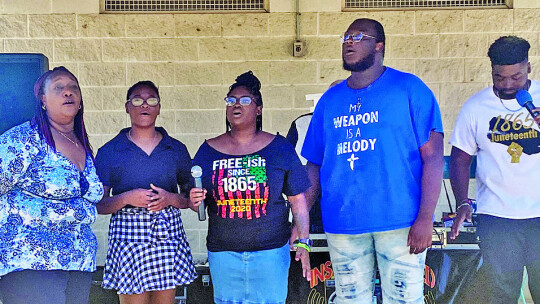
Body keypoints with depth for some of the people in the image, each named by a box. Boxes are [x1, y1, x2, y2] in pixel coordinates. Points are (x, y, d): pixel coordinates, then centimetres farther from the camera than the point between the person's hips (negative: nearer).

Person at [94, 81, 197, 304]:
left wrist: (170, 198, -9)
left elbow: (190, 197, 12)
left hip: (168, 233, 2)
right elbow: (98, 204, 1)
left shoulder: (177, 149, 9)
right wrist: (126, 198, -16)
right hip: (128, 234, -2)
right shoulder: (109, 152, 3)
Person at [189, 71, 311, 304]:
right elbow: (195, 196, 12)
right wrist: (195, 199, -11)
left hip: (270, 252, -1)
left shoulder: (279, 147, 2)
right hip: (223, 253, 2)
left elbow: (297, 199, 3)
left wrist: (304, 242, -3)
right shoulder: (208, 150, 6)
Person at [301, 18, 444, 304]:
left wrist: (425, 218, -15)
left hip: (400, 223, -4)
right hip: (341, 224, 4)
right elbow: (314, 165, 13)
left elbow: (433, 156, -7)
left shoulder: (409, 89, -1)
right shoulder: (329, 100, 12)